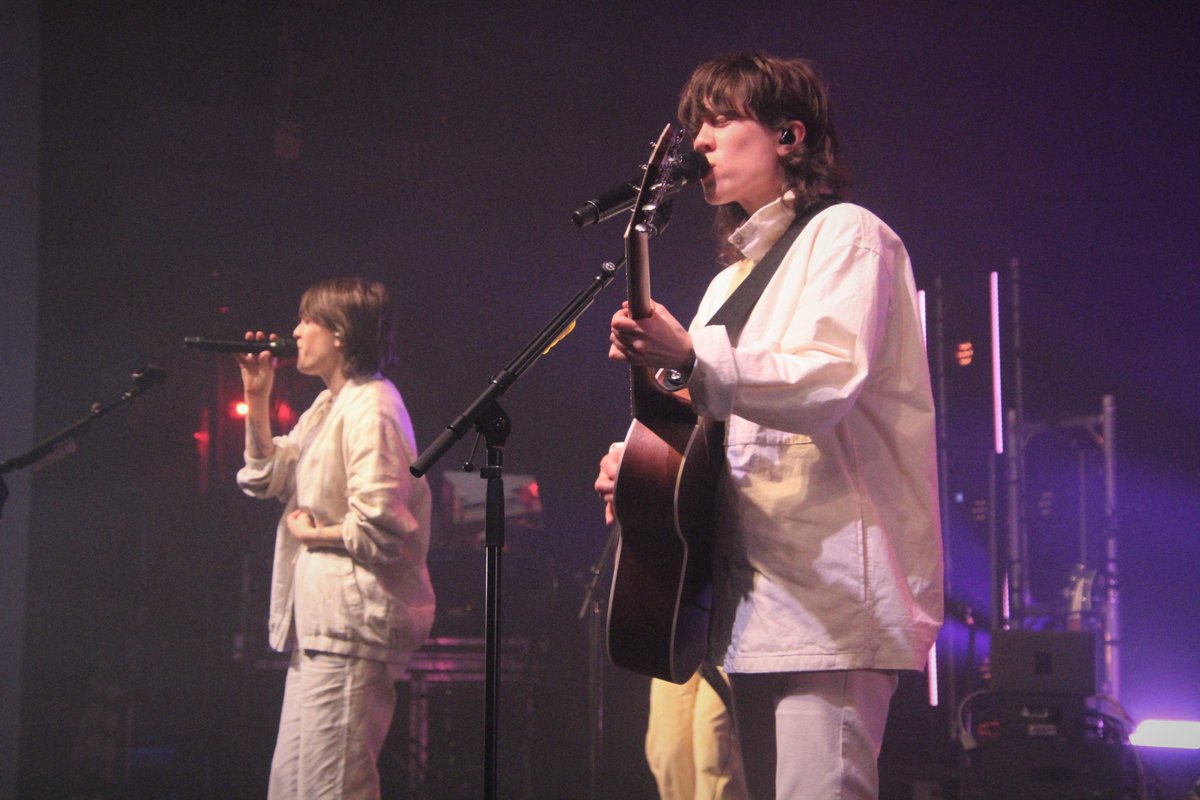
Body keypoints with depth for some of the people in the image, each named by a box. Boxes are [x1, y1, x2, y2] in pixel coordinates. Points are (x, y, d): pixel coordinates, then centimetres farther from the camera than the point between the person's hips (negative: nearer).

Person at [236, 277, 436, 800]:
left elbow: (379, 528, -22)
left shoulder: (370, 408, -14)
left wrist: (312, 533, -7)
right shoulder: (328, 405, 18)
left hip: (351, 622, -11)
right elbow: (267, 478, 20)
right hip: (320, 619, 11)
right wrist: (256, 398, 12)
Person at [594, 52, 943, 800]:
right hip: (751, 597, 9)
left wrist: (690, 358, -31)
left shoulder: (844, 234, -1)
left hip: (829, 595, -9)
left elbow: (829, 379, -19)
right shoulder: (732, 278, 25)